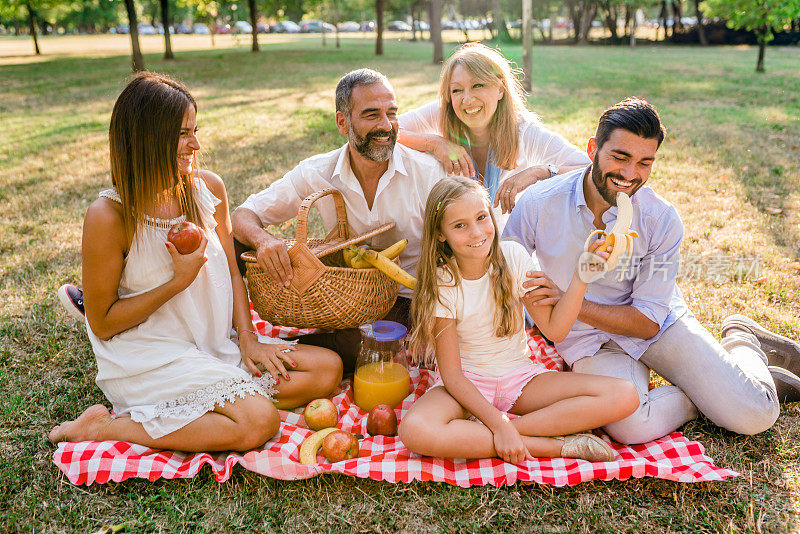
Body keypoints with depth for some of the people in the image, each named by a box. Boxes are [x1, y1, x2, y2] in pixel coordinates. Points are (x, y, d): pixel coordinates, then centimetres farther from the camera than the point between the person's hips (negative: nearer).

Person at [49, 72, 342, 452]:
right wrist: (180, 280, -18)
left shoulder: (208, 188, 0)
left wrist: (248, 340, -5)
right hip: (147, 358, -7)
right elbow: (102, 324, -10)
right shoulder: (108, 217, -16)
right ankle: (103, 427, -8)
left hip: (215, 346, 7)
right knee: (258, 422, -26)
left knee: (327, 368, -5)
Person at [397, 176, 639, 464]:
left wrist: (579, 280, -22)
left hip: (520, 376, 3)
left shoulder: (513, 255, -8)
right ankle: (556, 445, -24)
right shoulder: (441, 283, -15)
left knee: (624, 396, -17)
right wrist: (499, 426, -26)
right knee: (415, 431, -36)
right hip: (466, 384, -3)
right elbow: (451, 374, -16)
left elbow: (554, 329, -7)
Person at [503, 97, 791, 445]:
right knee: (633, 426, -30)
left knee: (755, 415, -10)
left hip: (657, 324, 1)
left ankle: (741, 342, 23)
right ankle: (701, 395, 3)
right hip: (587, 338, 0)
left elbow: (649, 321, -15)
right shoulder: (538, 204, -17)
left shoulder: (663, 220, -16)